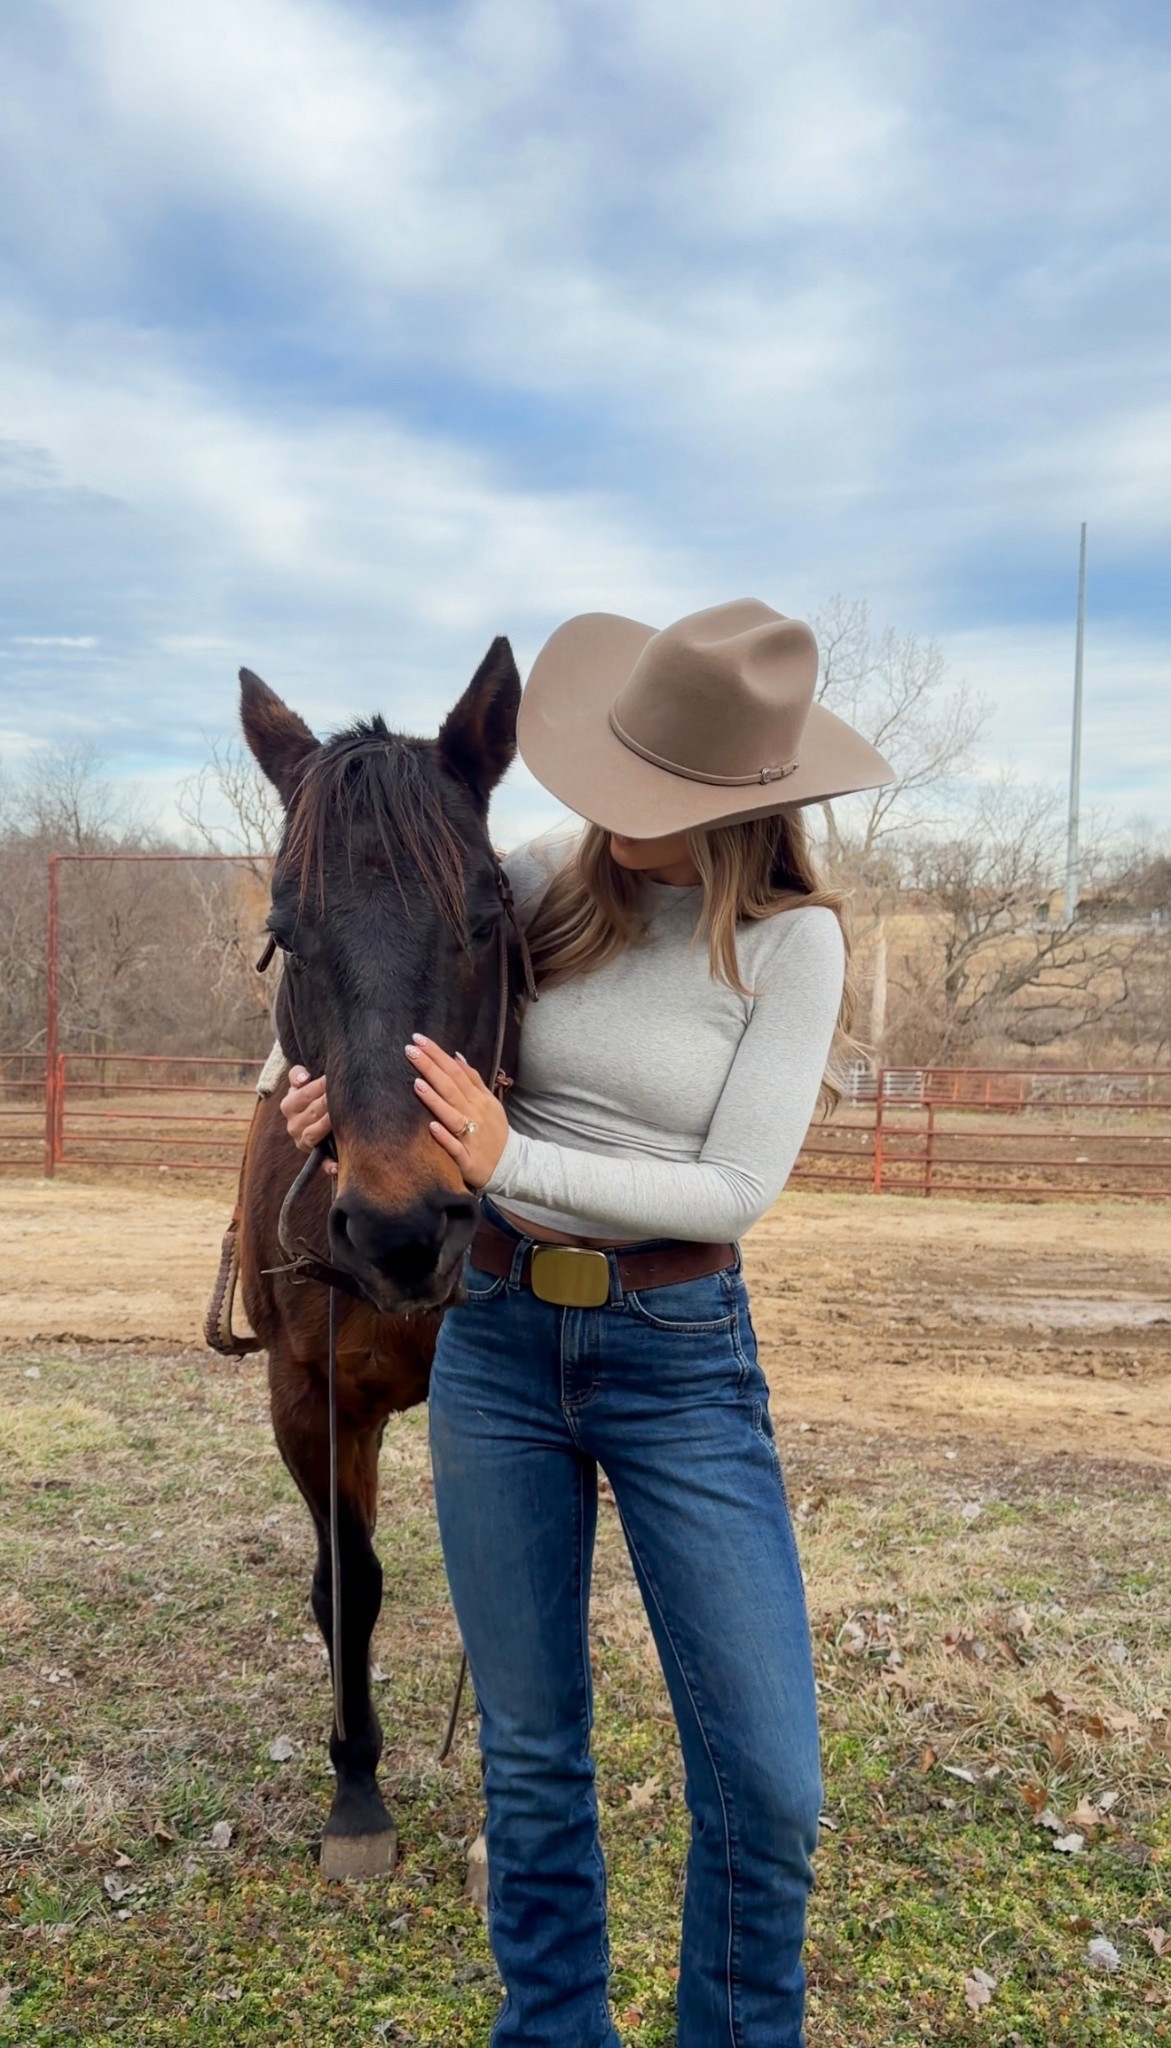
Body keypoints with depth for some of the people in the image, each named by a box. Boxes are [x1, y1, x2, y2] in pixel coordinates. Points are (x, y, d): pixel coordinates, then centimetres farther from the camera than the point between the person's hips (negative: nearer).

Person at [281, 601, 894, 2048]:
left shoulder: (793, 938, -9)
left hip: (681, 1360, -2)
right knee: (529, 1753, 15)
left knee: (769, 1783, 1)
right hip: (495, 1343, 3)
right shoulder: (542, 886, -1)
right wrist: (341, 1074, -10)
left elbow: (738, 1189, -14)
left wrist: (510, 1161, -22)